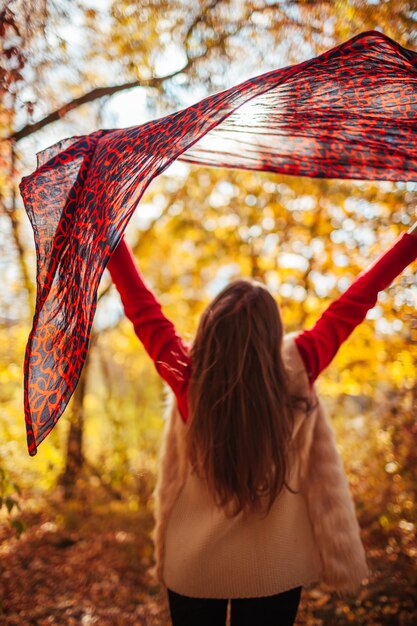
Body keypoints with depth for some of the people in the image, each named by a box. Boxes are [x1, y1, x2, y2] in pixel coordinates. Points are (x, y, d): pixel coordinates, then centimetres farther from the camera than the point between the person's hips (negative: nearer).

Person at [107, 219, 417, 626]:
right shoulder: (295, 373, -20)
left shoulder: (187, 376, -19)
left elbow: (140, 305, -9)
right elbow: (351, 305, -11)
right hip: (273, 571, 0)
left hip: (191, 567, 1)